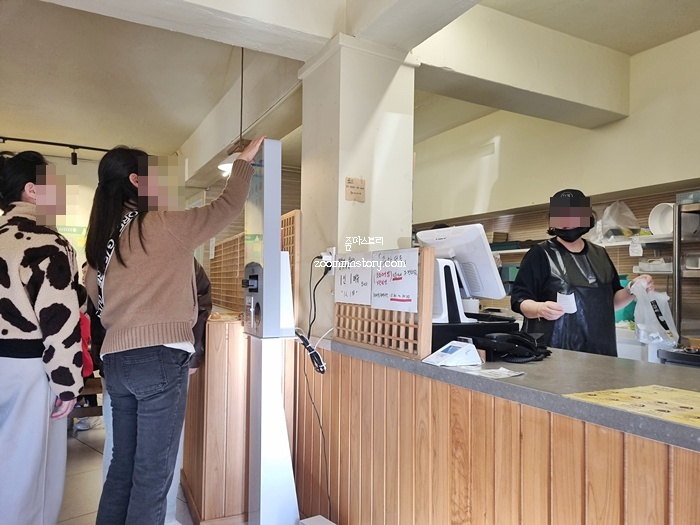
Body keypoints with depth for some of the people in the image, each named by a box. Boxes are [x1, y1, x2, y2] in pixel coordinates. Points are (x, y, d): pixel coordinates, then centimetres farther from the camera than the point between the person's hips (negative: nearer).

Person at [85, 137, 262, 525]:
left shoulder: (102, 238, 12)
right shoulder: (164, 227, -8)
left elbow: (95, 294, 17)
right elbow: (227, 207, -3)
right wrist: (245, 160, 10)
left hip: (116, 358, 8)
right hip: (159, 357, -8)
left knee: (123, 466, 17)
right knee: (153, 475, 1)